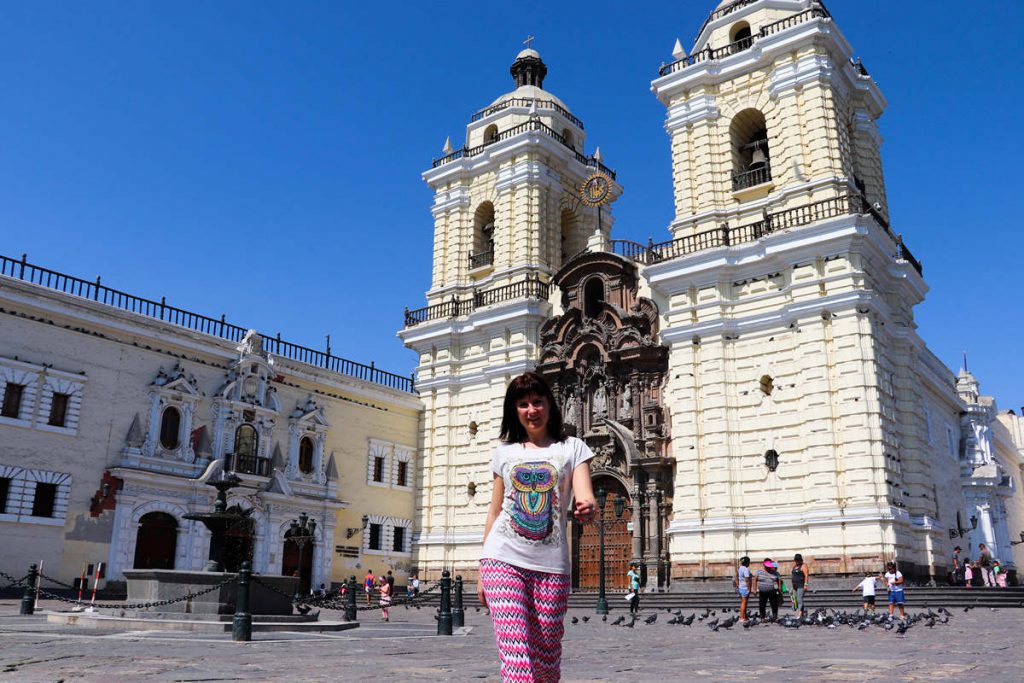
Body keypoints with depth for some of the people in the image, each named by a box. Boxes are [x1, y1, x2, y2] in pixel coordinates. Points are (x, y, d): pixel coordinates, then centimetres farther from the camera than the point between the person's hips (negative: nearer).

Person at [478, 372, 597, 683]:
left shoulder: (572, 448, 8)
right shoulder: (504, 452, 13)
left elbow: (585, 496, -7)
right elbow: (494, 512, 15)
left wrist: (588, 508, -32)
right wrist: (482, 572, 13)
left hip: (551, 563, 0)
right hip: (503, 559, 0)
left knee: (547, 655, 7)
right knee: (515, 652, -14)